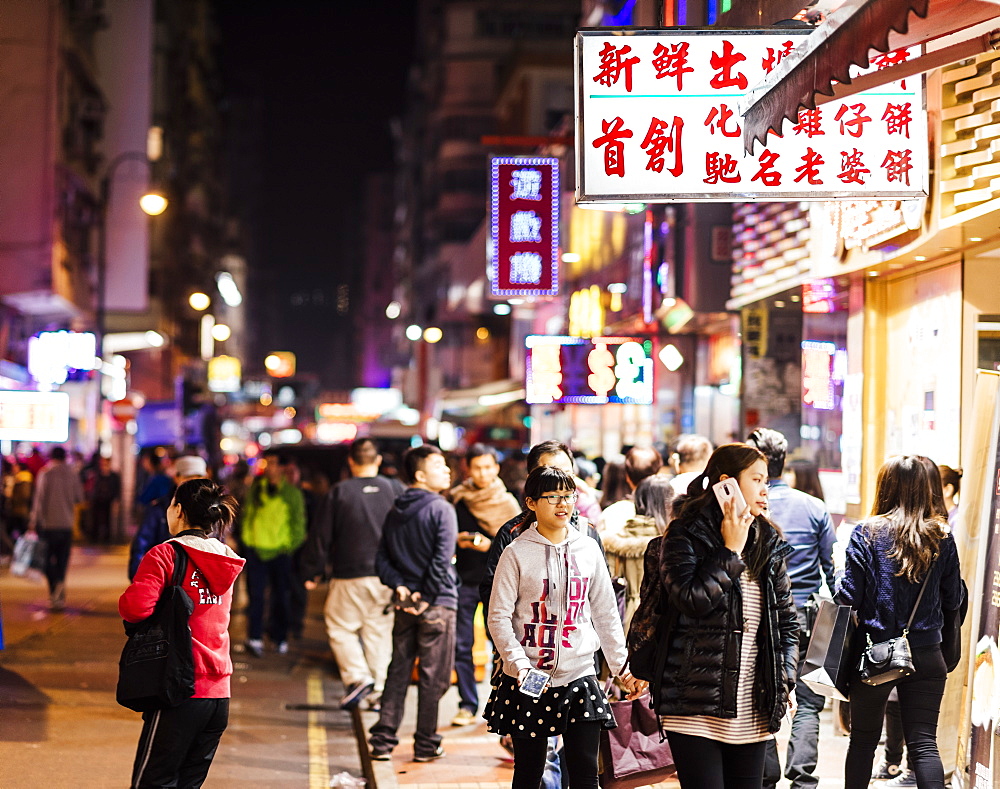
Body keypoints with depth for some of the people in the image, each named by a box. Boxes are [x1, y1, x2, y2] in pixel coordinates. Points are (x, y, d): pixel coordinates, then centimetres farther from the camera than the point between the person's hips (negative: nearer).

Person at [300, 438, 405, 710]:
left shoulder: (338, 493, -4)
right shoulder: (396, 489, 1)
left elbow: (321, 536, -1)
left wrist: (312, 572, 8)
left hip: (350, 577, -3)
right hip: (388, 576, 3)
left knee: (340, 628, 9)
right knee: (380, 631, 11)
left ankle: (358, 676, -10)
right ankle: (379, 692, 9)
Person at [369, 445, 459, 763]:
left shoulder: (395, 512, 10)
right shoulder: (441, 510, -12)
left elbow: (382, 559, 7)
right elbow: (441, 562, -18)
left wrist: (401, 587, -2)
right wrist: (427, 599, -12)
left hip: (405, 603, 6)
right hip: (437, 604, -6)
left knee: (398, 671, 12)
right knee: (433, 676, 3)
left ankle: (383, 740, 10)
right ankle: (426, 744, 8)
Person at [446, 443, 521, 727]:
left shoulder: (507, 503, 2)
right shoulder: (455, 500, 6)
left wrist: (490, 546, -16)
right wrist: (456, 541, -8)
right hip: (463, 580, 2)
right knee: (461, 645, 1)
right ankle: (468, 705, 8)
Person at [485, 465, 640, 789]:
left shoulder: (588, 549, 6)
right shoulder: (517, 553, -3)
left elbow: (605, 613, 13)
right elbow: (498, 616, -5)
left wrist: (622, 665, 11)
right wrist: (518, 662, -16)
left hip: (579, 677, 2)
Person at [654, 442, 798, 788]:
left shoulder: (768, 543, 13)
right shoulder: (685, 536, -3)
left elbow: (786, 618, 20)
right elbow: (692, 598, -19)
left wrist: (785, 679, 9)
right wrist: (730, 551, -11)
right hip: (696, 708, -5)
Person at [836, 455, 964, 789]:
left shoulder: (868, 533, -8)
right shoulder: (941, 536, -1)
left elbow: (849, 595, -9)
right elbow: (953, 600, 5)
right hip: (927, 655, 1)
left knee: (863, 741, 13)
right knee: (924, 743, 1)